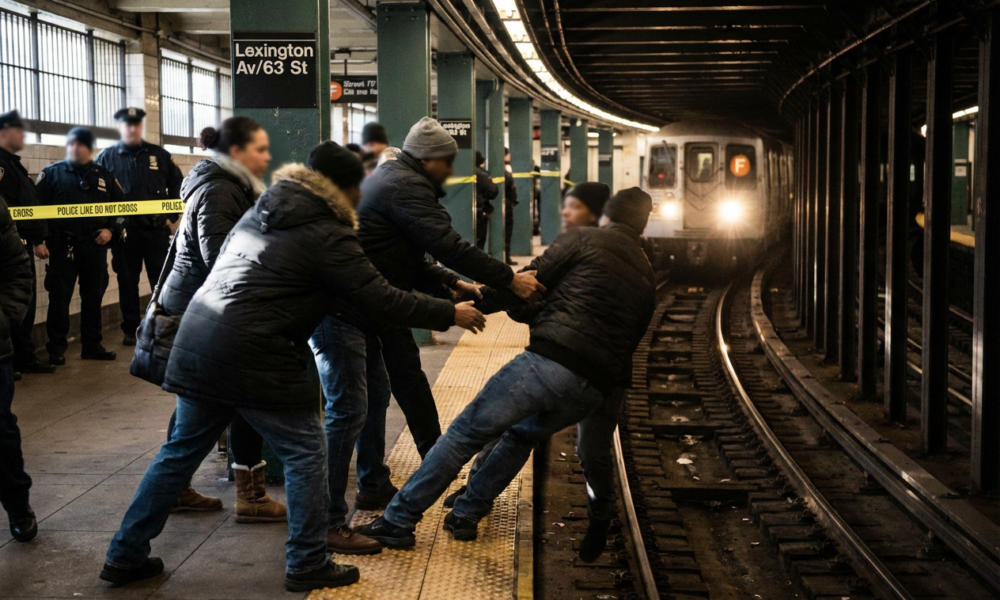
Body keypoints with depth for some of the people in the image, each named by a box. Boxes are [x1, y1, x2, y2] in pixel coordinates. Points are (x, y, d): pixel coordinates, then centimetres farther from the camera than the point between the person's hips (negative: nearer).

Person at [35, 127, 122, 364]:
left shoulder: (104, 176, 9)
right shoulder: (52, 173, 1)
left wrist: (111, 230, -1)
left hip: (95, 247, 3)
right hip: (62, 246, -3)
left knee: (93, 298, 9)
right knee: (59, 299, 0)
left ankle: (92, 345, 19)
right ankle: (56, 349, 7)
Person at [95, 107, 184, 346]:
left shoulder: (159, 155, 6)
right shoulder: (107, 157, 2)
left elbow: (177, 185, 10)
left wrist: (172, 217, 3)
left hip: (157, 228, 0)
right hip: (124, 231, 0)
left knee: (163, 280, 3)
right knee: (127, 282, 7)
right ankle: (131, 330, 15)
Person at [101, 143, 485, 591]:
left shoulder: (263, 211, 18)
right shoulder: (326, 235, -7)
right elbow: (381, 302, -8)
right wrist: (450, 314, 2)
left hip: (197, 340, 8)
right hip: (251, 355, -8)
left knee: (182, 450, 18)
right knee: (304, 453, 6)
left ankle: (125, 555, 24)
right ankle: (308, 566, 12)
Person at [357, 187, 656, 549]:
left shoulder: (584, 239, 8)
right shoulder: (646, 278, 24)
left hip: (548, 360, -6)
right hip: (593, 392, 6)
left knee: (466, 432, 1)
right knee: (522, 436, 30)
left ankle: (397, 522, 1)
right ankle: (465, 515, 25)